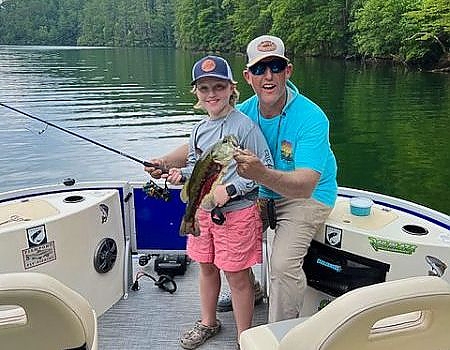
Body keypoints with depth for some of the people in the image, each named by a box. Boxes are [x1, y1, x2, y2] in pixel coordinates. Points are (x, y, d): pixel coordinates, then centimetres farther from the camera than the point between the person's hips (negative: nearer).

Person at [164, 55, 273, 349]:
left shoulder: (244, 126, -15)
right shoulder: (199, 129, 6)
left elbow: (264, 168, -14)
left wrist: (229, 190, -21)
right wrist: (182, 174, -1)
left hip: (237, 212, -7)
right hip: (201, 209, 7)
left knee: (237, 276, 5)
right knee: (206, 267, 21)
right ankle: (208, 322, 43)